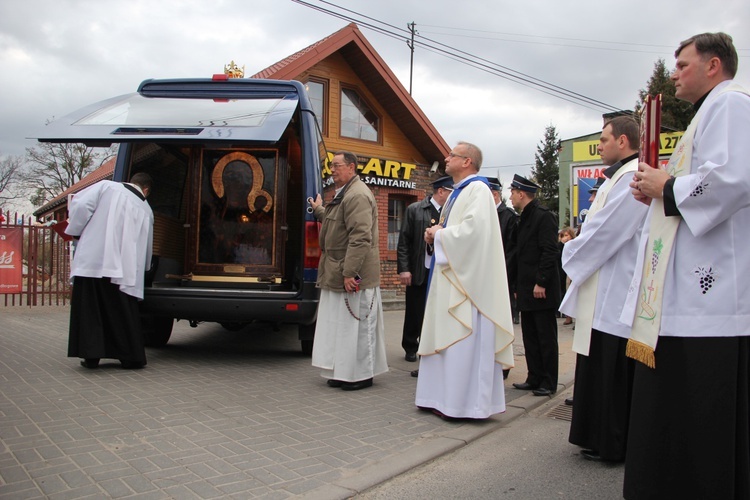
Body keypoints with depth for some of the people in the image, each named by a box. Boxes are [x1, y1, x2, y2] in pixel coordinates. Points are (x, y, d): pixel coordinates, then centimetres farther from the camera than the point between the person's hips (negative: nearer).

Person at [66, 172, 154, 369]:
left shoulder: (107, 187, 7)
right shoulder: (146, 210, 14)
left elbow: (79, 204, -4)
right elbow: (146, 247, 19)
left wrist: (75, 232, 10)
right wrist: (142, 269, 34)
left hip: (91, 260, -1)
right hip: (122, 267, 2)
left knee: (88, 307, 7)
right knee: (123, 312, 9)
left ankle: (91, 356, 8)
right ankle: (132, 356, 12)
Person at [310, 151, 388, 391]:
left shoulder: (357, 195, -18)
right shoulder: (343, 193, 17)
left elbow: (360, 238, -25)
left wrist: (349, 273, -26)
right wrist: (319, 210, 34)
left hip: (353, 274, -10)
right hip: (339, 273, 11)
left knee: (357, 324, 0)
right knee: (342, 324, 15)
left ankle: (363, 375, 13)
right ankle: (344, 372, 25)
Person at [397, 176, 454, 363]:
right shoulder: (414, 209, -2)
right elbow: (404, 241, -3)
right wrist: (404, 269, -9)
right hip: (418, 272, -2)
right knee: (414, 313, 8)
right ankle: (410, 348, 25)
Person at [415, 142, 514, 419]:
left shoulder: (477, 189, -10)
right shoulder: (457, 192, 20)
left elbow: (474, 229, -24)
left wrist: (439, 234, -12)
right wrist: (435, 235, 4)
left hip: (466, 277, -10)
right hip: (448, 274, 10)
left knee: (463, 339, -7)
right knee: (445, 336, 11)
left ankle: (466, 402, 1)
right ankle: (445, 396, 18)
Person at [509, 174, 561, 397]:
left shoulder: (543, 216, -11)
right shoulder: (525, 218, 16)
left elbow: (550, 251, -18)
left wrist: (541, 282, -21)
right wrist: (518, 286, 16)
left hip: (542, 289, -9)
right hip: (527, 289, 9)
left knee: (546, 337, 0)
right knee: (530, 336, 13)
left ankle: (548, 383, 9)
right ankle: (534, 378, 21)